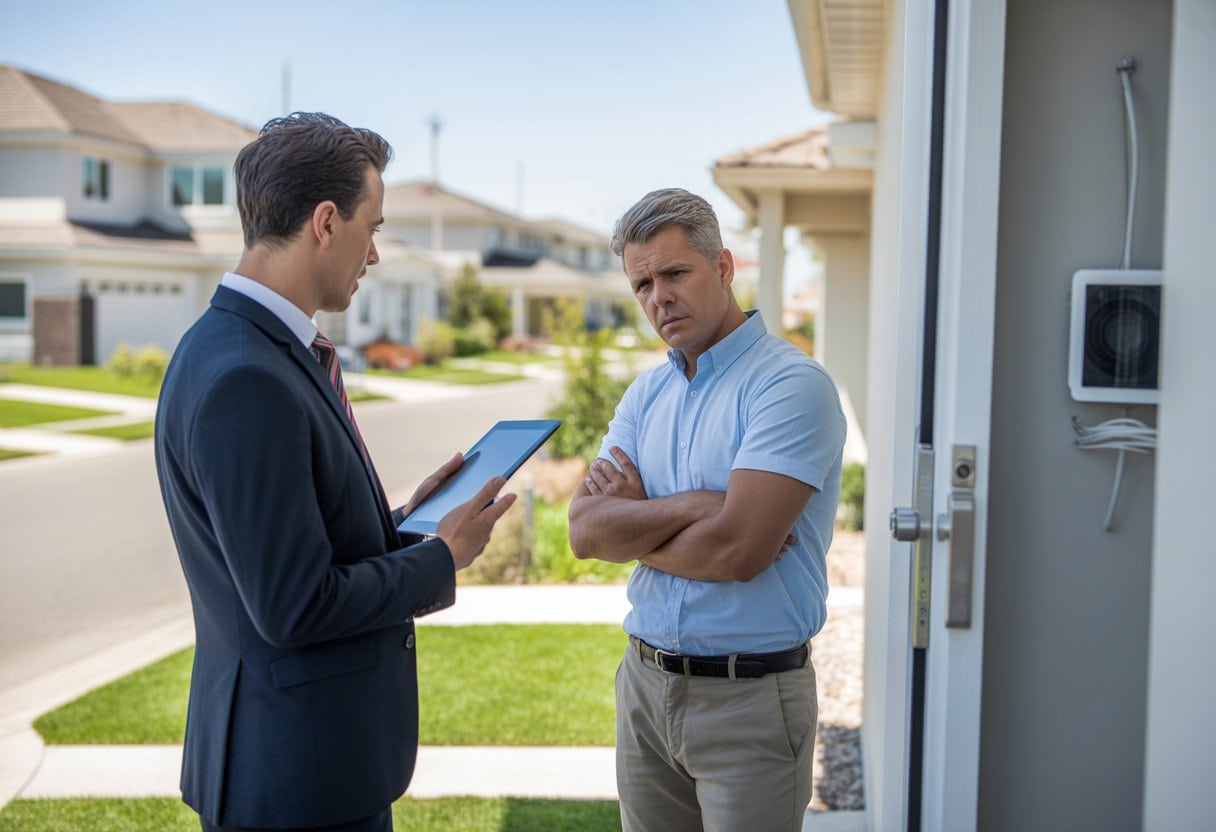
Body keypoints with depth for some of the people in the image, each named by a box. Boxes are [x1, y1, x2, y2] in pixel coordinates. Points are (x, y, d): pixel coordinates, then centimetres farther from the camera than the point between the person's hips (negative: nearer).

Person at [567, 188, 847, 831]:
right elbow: (585, 531, -3)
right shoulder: (647, 392, 9)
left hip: (751, 697, -6)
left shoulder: (793, 384, -14)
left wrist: (634, 520, -7)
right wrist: (696, 504, -17)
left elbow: (738, 551, -24)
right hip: (645, 682, 6)